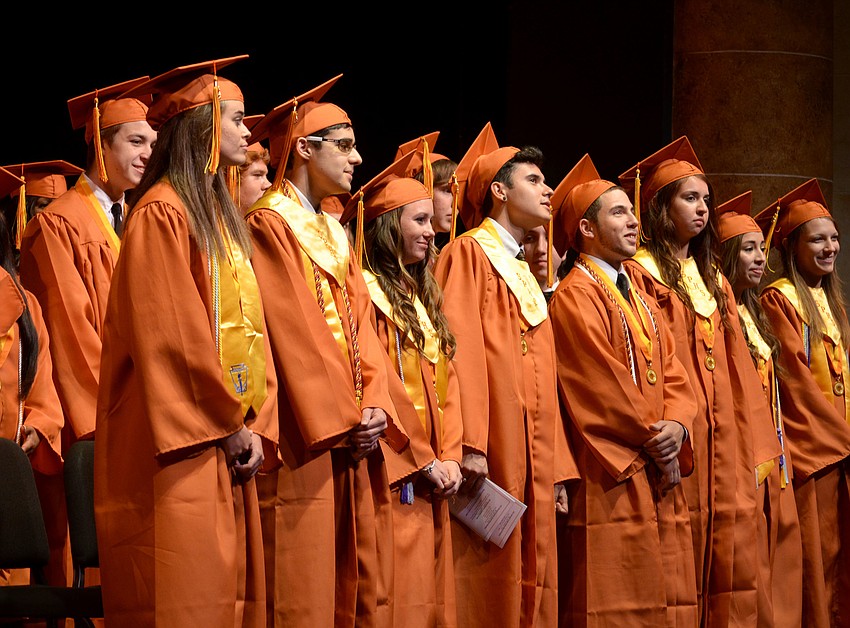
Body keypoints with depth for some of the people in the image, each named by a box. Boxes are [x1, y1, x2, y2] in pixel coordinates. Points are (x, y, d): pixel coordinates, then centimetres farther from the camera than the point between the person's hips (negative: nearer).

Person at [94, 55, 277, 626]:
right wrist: (230, 425, -11)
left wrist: (258, 427, 3)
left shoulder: (222, 216, 19)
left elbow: (248, 326, 15)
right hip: (182, 446, -8)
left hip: (229, 445, 9)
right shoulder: (161, 214, -9)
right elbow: (171, 338, -15)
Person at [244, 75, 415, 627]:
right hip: (306, 439, -8)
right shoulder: (269, 226, -4)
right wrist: (341, 421, -15)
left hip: (356, 436, 8)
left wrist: (374, 404, -5)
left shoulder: (337, 235, 21)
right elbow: (291, 333, -12)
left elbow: (362, 327, 13)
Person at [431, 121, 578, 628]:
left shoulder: (525, 275, 25)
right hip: (492, 457, -8)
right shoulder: (468, 253, -1)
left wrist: (558, 469, 16)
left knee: (532, 587, 5)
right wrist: (468, 443, -24)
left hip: (534, 464, 9)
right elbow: (460, 349, -13)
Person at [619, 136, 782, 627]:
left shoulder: (714, 281, 20)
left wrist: (755, 451, 10)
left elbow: (738, 367, 16)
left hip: (725, 443, 7)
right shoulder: (640, 273, -2)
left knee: (730, 563, 1)